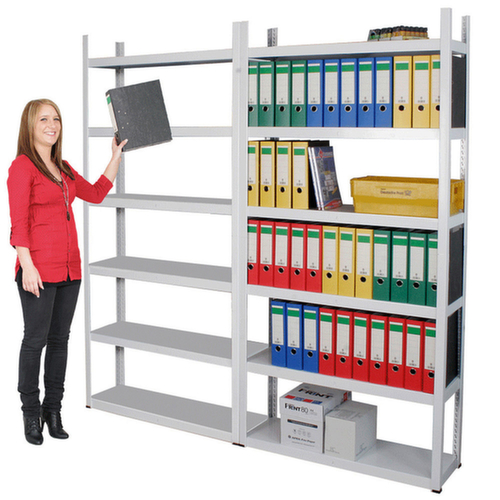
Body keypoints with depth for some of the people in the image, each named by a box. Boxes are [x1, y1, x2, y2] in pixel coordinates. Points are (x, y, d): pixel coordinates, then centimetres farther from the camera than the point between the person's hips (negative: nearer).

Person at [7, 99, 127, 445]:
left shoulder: (63, 168, 15)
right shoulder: (23, 166, -7)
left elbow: (96, 194, 22)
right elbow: (19, 222, -12)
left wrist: (117, 157, 19)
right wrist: (27, 265, -18)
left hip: (69, 267, 7)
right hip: (39, 267, -7)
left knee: (60, 338, 11)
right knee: (36, 339, 1)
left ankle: (53, 410, 22)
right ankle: (32, 413, 14)